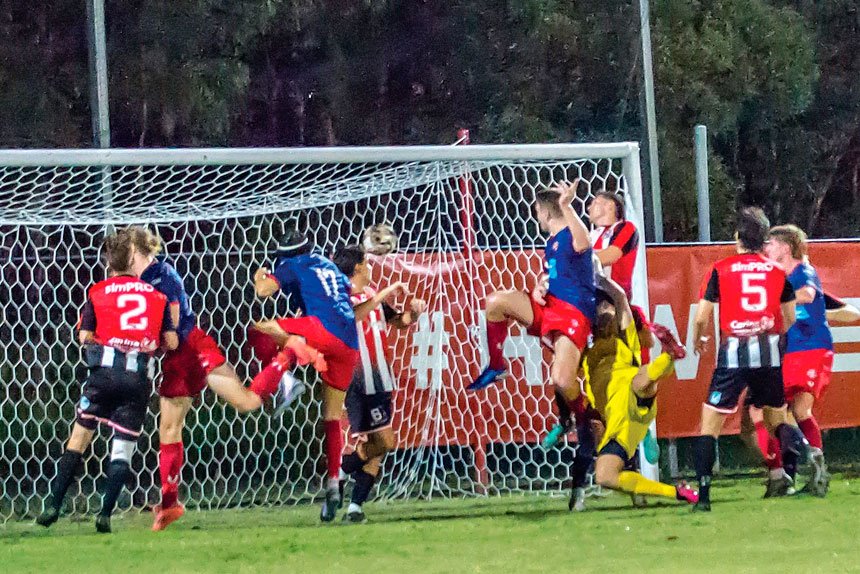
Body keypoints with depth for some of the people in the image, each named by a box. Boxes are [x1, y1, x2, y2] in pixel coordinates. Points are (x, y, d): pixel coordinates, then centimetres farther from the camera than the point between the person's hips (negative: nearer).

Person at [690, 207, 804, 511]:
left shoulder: (720, 270, 0)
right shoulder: (777, 271, 9)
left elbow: (701, 318, 0)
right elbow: (791, 322, 14)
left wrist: (697, 341, 21)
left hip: (733, 352, -3)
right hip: (770, 354, 3)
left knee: (709, 424, 3)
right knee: (777, 419, 17)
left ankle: (703, 494, -9)